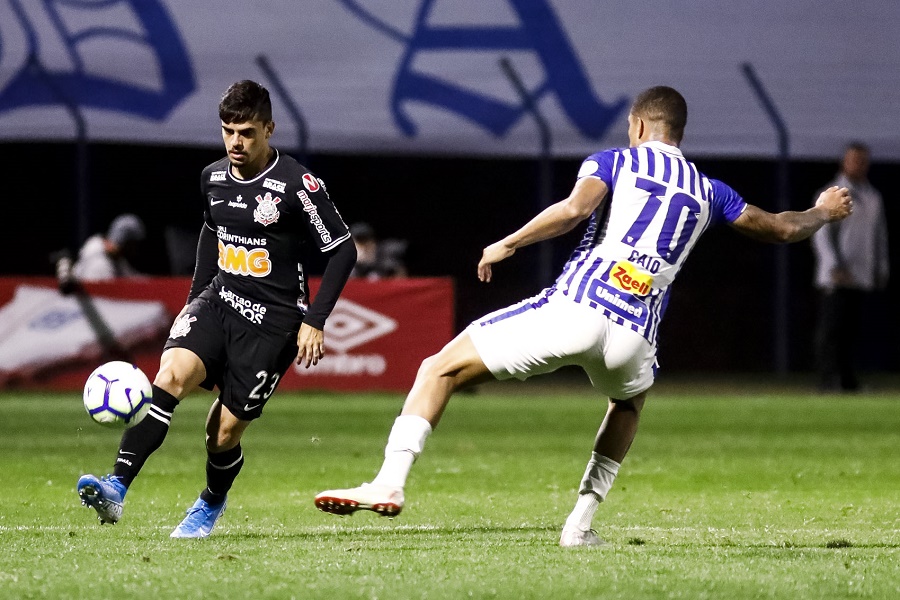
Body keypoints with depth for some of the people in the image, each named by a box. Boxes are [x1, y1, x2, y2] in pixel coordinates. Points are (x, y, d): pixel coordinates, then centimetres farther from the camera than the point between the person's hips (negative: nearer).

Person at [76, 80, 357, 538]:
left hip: (272, 321, -4)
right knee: (171, 374, -24)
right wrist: (193, 300, 21)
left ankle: (211, 504, 30)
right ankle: (117, 489, -32)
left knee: (224, 431, -4)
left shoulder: (297, 185, -14)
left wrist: (314, 321, -10)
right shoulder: (214, 178, 5)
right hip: (219, 301, 5)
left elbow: (342, 250, -7)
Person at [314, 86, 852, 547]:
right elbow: (783, 228, 34)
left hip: (574, 310, -4)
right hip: (633, 335, 4)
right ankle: (581, 522, 29)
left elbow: (575, 207, -9)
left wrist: (507, 244, -1)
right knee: (632, 398, 40)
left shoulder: (615, 162, 12)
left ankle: (391, 482, -13)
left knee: (440, 369, 5)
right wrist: (824, 213, 54)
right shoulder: (708, 192, 23)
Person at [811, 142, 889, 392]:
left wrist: (882, 269, 15)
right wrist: (834, 267, -20)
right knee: (831, 327, -10)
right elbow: (821, 235, -9)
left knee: (851, 330, 6)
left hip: (863, 277, 5)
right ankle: (828, 379, -13)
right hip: (835, 277, -5)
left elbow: (880, 234, 22)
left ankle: (848, 380, 8)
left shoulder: (873, 197, 16)